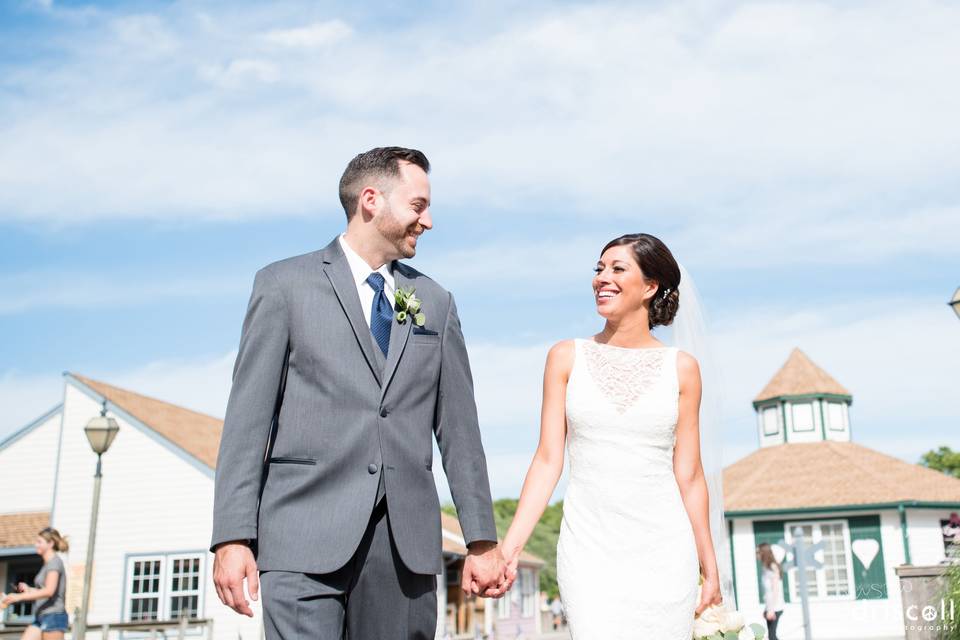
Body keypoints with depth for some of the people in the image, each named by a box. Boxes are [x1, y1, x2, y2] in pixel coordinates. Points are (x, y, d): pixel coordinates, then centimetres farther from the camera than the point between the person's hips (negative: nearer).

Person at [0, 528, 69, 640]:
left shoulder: (55, 562, -10)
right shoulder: (47, 564, 17)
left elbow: (49, 591, -23)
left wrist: (19, 596, -26)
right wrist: (29, 589, 11)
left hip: (54, 617, -9)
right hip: (41, 618, 9)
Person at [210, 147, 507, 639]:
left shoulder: (435, 302, 15)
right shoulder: (284, 284, 4)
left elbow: (457, 426, 13)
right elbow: (249, 415, 0)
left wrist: (482, 539, 9)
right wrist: (233, 537, -8)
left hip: (406, 541, 4)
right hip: (306, 537, -3)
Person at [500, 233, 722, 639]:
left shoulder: (681, 368, 4)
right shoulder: (566, 358, 4)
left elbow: (689, 475, 7)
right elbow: (548, 459, 1)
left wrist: (709, 567, 9)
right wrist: (510, 545, -7)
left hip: (664, 549, 1)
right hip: (589, 546, -1)